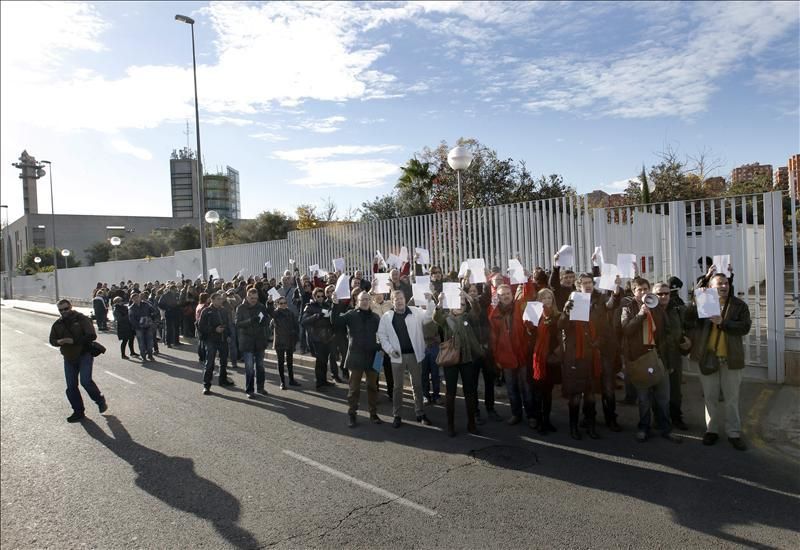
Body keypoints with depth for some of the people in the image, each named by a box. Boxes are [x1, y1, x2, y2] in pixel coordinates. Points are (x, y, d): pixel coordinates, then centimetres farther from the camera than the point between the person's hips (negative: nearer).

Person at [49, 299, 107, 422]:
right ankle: (78, 411, 20)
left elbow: (92, 336, -16)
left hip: (84, 355, -6)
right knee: (71, 386, 6)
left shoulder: (82, 319, -8)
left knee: (86, 381, -18)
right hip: (69, 358, 6)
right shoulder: (58, 324, 9)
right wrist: (59, 341, -11)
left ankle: (100, 401, 6)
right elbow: (52, 340, 12)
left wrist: (74, 341, -22)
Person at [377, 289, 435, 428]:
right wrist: (390, 349, -10)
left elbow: (429, 316, -8)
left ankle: (420, 413, 24)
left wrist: (430, 301, -22)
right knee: (398, 386, 8)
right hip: (397, 356, -1)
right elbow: (382, 335, 2)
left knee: (417, 385, 11)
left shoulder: (416, 311, 0)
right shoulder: (386, 316, 0)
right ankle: (397, 415, 19)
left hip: (415, 354, 1)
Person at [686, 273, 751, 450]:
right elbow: (688, 320, -12)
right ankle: (712, 430, 22)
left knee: (732, 398, 7)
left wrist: (723, 322, -23)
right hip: (707, 357, 1)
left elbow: (745, 327, -10)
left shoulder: (739, 305, 1)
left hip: (731, 358, 0)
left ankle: (734, 433, 17)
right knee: (710, 396, 10)